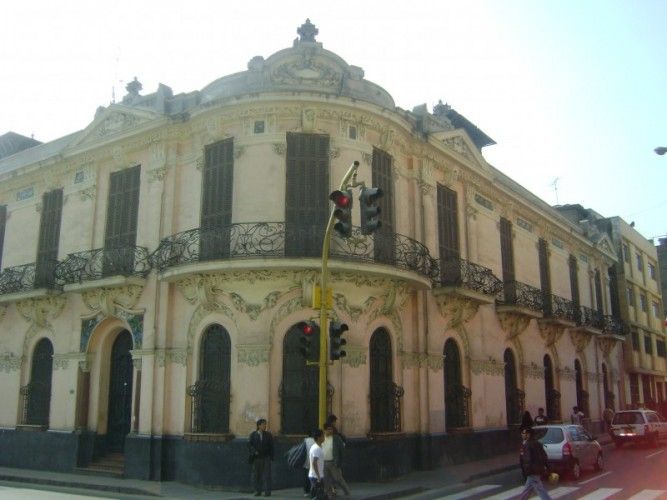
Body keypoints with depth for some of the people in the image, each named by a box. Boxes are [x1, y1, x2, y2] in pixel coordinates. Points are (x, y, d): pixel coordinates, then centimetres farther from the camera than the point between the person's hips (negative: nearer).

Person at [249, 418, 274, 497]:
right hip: (256, 458, 1)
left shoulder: (268, 434, 7)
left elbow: (271, 446, 7)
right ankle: (257, 491, 14)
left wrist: (271, 456, -1)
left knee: (267, 475, -3)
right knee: (256, 475, 4)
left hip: (266, 458, 0)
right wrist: (254, 451, -15)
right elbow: (249, 443, -2)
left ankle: (267, 492, 2)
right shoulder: (253, 434, 5)